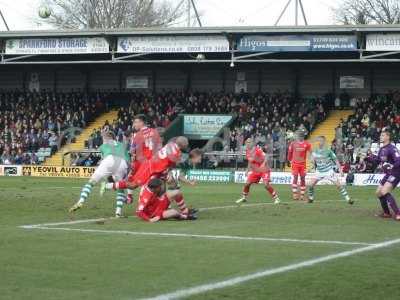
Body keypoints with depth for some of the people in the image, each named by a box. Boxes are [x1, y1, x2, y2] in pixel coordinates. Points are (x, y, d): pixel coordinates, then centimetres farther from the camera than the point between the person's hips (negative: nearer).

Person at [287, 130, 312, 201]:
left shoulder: (306, 144, 0)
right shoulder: (293, 144, 0)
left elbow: (310, 152, 4)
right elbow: (290, 152, 11)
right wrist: (290, 160, 15)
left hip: (303, 164, 1)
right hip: (295, 163, -1)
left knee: (303, 179, 3)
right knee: (295, 178, -8)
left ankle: (302, 195, 9)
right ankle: (295, 195, -6)